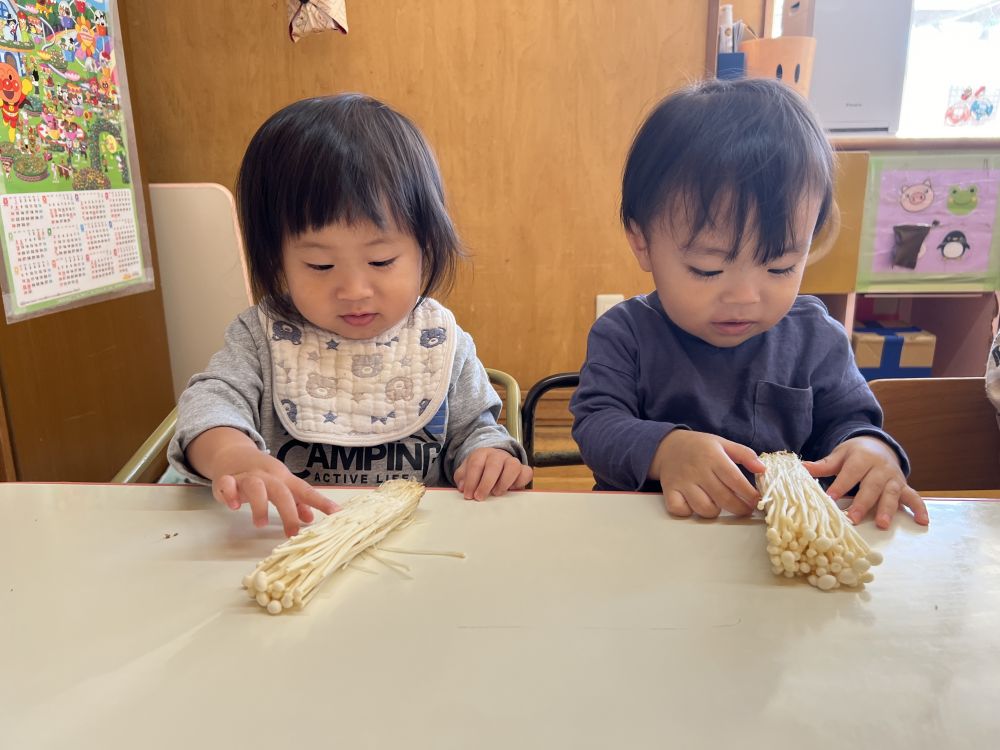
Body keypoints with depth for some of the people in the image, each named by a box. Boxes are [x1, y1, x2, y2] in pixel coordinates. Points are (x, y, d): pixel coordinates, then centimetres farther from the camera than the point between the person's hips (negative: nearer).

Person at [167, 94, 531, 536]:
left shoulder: (442, 344, 1)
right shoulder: (263, 336, 0)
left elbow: (471, 428, 9)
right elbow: (212, 399, -12)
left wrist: (489, 453, -13)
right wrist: (233, 455, -33)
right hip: (286, 538, 0)